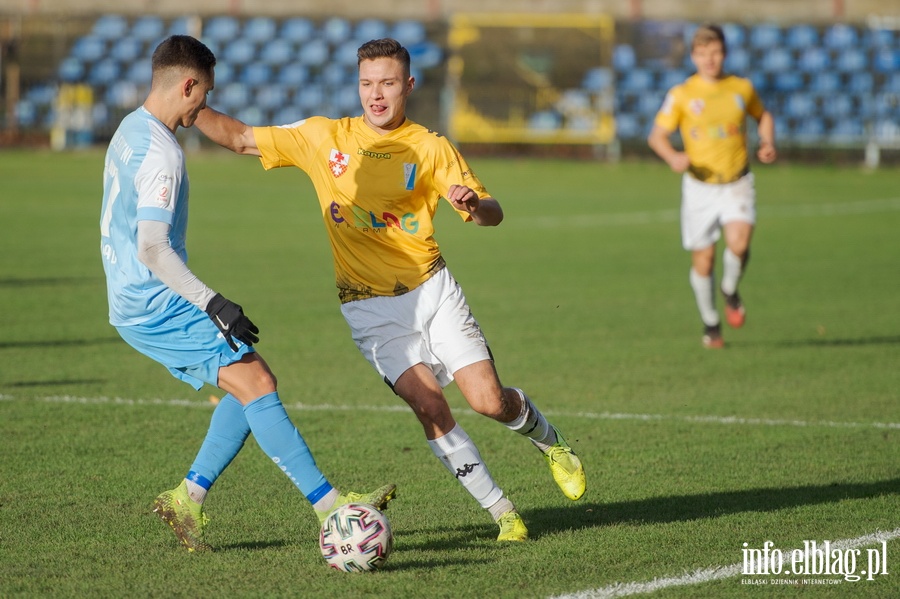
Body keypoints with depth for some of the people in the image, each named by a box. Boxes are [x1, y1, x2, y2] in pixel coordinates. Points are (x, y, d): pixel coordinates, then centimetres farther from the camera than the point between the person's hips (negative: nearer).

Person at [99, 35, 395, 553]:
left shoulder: (130, 130, 15)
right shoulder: (161, 155, -18)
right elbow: (153, 248, -26)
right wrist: (213, 304, -29)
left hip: (132, 305, 10)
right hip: (157, 304, -10)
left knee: (250, 387, 10)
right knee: (256, 383, -16)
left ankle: (188, 499, 9)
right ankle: (329, 504, -21)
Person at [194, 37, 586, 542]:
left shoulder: (431, 149, 0)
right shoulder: (323, 137, 1)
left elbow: (493, 215, -4)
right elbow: (240, 137, 4)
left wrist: (473, 204, -27)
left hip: (431, 288, 0)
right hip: (370, 308, 0)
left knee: (488, 400, -9)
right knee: (430, 405, -17)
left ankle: (551, 443, 25)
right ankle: (501, 512, -3)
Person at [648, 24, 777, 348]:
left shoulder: (742, 88, 4)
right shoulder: (681, 95, -3)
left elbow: (763, 115, 22)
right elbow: (657, 135, -3)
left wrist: (768, 143, 3)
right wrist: (672, 157, -23)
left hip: (737, 183, 0)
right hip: (700, 186, 0)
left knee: (738, 242, -24)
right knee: (703, 260, 3)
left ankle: (730, 290, 8)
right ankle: (710, 324, 24)